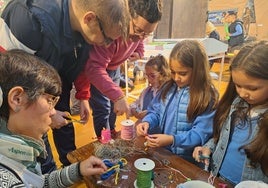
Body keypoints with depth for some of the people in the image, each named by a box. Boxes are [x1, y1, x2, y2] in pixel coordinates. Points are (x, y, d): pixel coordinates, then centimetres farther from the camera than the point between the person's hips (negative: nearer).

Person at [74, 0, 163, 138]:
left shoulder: (140, 27, -17)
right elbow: (95, 69, -47)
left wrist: (139, 52, -12)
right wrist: (118, 96, -54)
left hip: (115, 67, 7)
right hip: (95, 69, -6)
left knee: (113, 106, 16)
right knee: (102, 110, -7)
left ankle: (111, 134, 39)